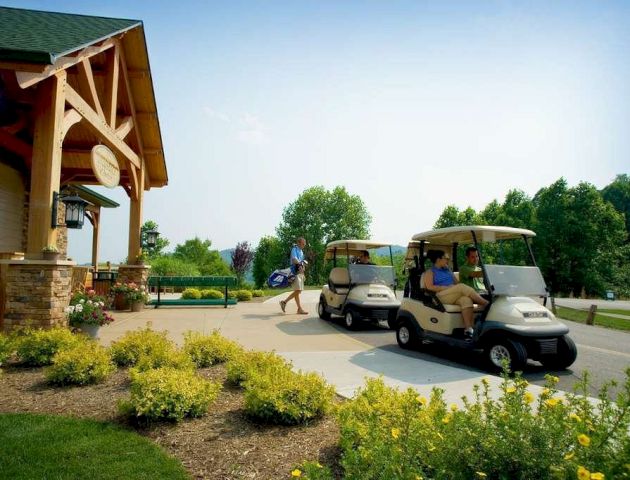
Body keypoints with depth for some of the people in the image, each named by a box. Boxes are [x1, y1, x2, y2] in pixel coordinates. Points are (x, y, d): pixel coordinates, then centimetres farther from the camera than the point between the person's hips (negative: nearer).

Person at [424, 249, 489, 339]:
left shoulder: (448, 271, 28)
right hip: (440, 297, -5)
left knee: (467, 300, -30)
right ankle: (486, 304, -26)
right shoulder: (430, 272, 10)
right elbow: (429, 287, -6)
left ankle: (468, 329, -40)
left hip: (454, 297, 5)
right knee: (462, 287, -28)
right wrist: (447, 287, -14)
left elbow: (457, 284, 21)